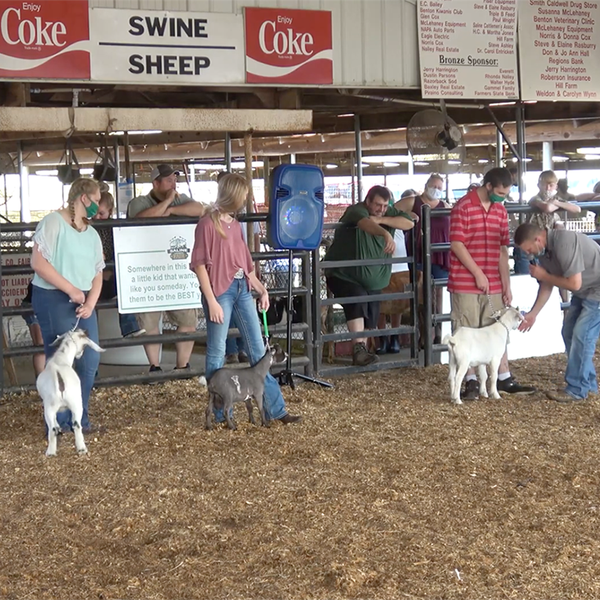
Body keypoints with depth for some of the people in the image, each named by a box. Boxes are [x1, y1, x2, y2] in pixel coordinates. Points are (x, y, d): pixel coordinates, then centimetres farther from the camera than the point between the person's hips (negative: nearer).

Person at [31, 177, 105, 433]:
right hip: (54, 299, -8)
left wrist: (90, 303, -3)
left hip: (83, 302, 8)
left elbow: (97, 273, 15)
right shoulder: (53, 222, -8)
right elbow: (38, 263, -17)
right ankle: (59, 425, 6)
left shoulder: (92, 234, 15)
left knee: (90, 361, 8)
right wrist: (71, 290, -18)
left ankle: (79, 419, 21)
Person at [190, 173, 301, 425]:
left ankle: (275, 409, 12)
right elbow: (200, 264, -11)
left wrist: (261, 289, 16)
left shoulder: (235, 224, 14)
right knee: (217, 353, 0)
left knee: (258, 349, 8)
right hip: (220, 291, -7)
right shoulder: (208, 223, -7)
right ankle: (220, 414, 9)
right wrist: (211, 301, -16)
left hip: (242, 289, 8)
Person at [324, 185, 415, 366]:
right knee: (358, 299, -30)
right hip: (343, 275, -7)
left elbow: (409, 223, -13)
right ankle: (359, 349, -33)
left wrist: (382, 220, -25)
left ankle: (361, 354, 19)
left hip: (372, 279, 7)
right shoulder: (356, 211, -18)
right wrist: (386, 234, -61)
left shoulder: (388, 213, 2)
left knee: (370, 318, 6)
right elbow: (366, 224, -41)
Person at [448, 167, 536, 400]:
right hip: (465, 283, -6)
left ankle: (504, 380, 18)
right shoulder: (463, 207, -10)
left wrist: (506, 284, 7)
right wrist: (478, 274, -15)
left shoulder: (500, 210, 10)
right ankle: (471, 382, 7)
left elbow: (503, 250, 11)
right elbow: (456, 244, -14)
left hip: (493, 284, 6)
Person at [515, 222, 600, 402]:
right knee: (569, 332, 10)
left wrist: (543, 275, -18)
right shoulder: (544, 250, -2)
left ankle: (577, 389, -1)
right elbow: (547, 285, 9)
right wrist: (533, 313, 7)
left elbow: (574, 284, -29)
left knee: (582, 335, -10)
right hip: (584, 291, 10)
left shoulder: (563, 242, -31)